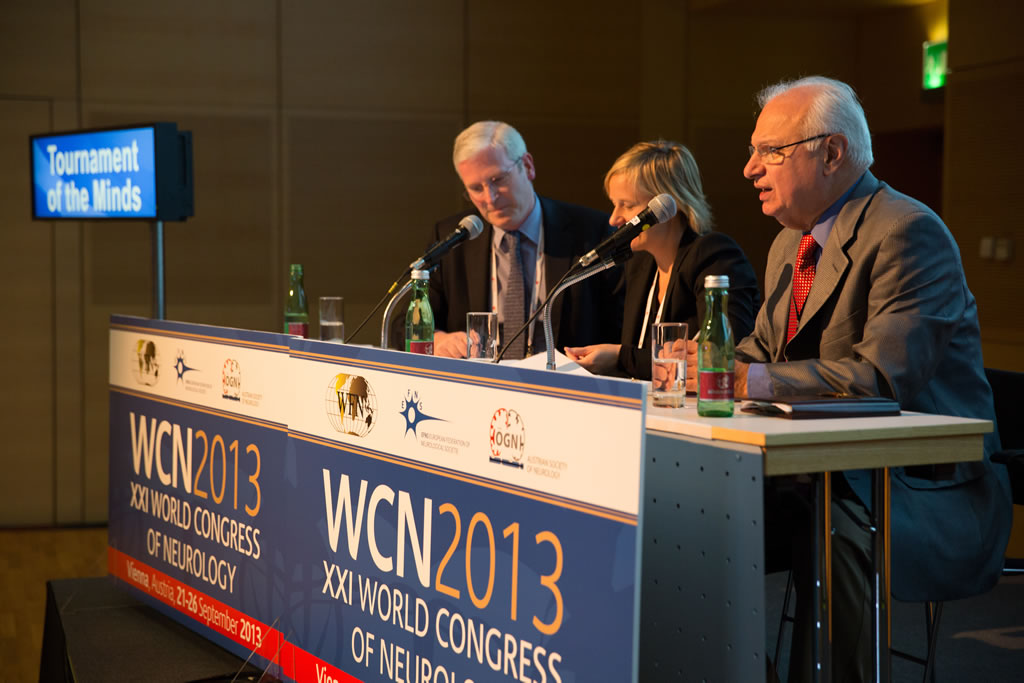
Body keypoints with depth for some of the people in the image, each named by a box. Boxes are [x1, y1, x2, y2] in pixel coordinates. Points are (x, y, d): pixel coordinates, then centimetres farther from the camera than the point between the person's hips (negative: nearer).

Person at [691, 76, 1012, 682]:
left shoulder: (908, 233, -15)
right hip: (829, 472, 8)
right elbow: (762, 354, 19)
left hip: (928, 487, -8)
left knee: (832, 527, -37)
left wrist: (752, 380, -26)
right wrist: (707, 365, -4)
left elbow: (884, 376, -26)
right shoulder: (789, 245, 14)